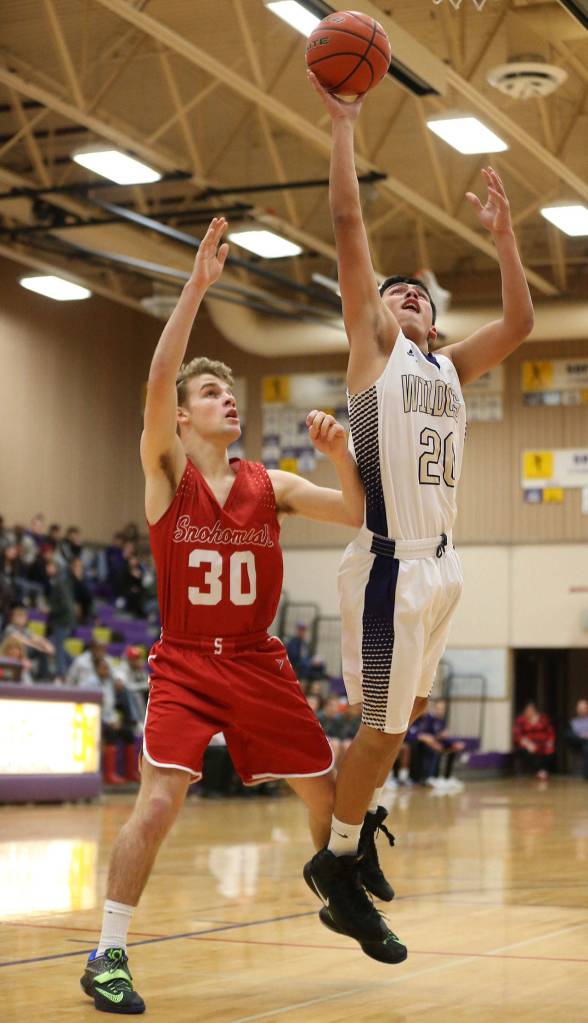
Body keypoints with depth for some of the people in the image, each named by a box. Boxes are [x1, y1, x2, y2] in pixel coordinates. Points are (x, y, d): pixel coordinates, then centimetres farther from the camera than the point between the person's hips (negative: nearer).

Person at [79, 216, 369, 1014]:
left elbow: (358, 514, 4)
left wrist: (341, 455, -14)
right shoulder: (167, 470, -4)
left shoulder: (270, 485, 6)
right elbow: (158, 379, -20)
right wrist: (197, 285, -24)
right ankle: (108, 955, -10)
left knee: (327, 790, 9)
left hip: (260, 663, 4)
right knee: (160, 800, -20)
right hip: (186, 663, -4)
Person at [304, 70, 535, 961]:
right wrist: (343, 126, 0)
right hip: (390, 561, -7)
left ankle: (359, 807, 36)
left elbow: (519, 322, 18)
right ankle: (336, 862, 9)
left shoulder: (450, 366, 19)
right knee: (384, 722, -4)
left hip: (441, 561, 7)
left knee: (407, 709, 17)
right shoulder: (373, 344, 3)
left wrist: (503, 236, 15)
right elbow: (350, 225, -2)